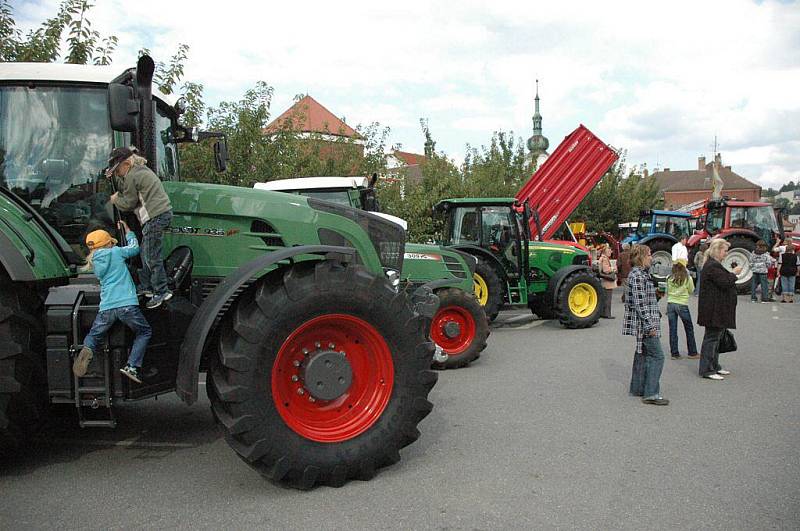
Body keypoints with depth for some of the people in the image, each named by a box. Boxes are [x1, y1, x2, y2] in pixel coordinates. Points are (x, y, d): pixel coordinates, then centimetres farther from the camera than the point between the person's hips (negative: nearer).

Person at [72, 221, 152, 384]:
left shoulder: (94, 262, 18)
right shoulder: (116, 252, 4)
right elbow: (135, 248, 22)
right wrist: (127, 231, 36)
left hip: (106, 308, 4)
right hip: (127, 305, -4)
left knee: (93, 335, 23)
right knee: (144, 333, 16)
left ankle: (87, 349, -14)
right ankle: (132, 367, -2)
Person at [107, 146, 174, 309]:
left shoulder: (132, 176, -11)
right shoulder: (141, 169, 20)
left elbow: (129, 203, -5)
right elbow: (125, 188, 26)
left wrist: (115, 200, 13)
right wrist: (114, 176, 16)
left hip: (155, 216, -11)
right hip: (162, 213, 11)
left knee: (152, 257, -7)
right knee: (145, 253, 17)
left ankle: (161, 292, -2)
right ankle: (146, 287, 26)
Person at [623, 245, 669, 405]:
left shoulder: (642, 273, 15)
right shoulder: (637, 275, -17)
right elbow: (639, 303, -22)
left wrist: (657, 314, 23)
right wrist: (650, 325, -22)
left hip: (643, 324, 11)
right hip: (644, 322, -11)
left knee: (642, 354, 16)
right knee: (657, 356, -9)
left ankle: (638, 388, 25)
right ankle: (651, 394, -7)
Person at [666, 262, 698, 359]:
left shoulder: (669, 278, -2)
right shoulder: (688, 279, -8)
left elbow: (667, 292, 6)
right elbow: (691, 290, 8)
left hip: (670, 304, 2)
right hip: (682, 305, -2)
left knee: (672, 329, 6)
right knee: (689, 329, 12)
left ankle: (674, 353, 9)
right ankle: (692, 352, 19)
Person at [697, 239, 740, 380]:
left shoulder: (713, 265, 17)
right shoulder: (713, 266, -18)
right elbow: (725, 283, -22)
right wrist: (734, 273, -10)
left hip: (717, 309, 11)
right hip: (714, 309, -11)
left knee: (715, 337, 17)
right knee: (711, 337, -6)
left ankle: (714, 366, 26)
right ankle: (707, 370, -1)